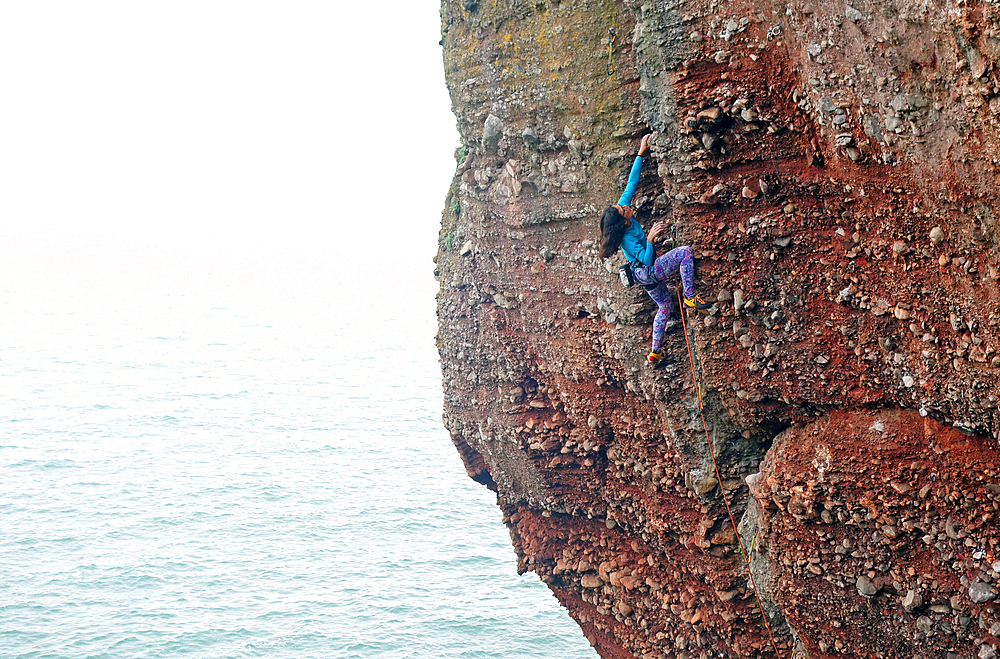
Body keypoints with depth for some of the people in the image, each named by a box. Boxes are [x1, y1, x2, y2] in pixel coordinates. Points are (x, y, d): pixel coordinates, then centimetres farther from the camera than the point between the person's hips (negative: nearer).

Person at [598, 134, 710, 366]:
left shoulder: (622, 211, -9)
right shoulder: (628, 238, -28)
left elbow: (632, 183, -6)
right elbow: (648, 260, -28)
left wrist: (641, 154, -5)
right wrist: (650, 238, -40)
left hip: (644, 274, 9)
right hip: (649, 272, -9)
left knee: (664, 307, 22)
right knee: (685, 251, -17)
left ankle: (655, 352, 29)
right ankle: (690, 297, -15)